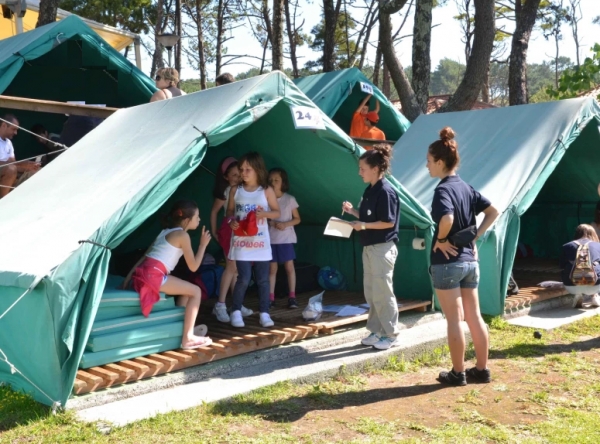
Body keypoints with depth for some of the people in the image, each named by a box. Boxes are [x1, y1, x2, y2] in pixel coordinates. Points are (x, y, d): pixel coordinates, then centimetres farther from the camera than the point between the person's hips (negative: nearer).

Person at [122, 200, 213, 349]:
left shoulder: (167, 231, 24)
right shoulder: (183, 235, -1)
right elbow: (193, 266, 0)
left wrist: (129, 278, 17)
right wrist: (203, 244, 9)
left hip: (142, 273, 9)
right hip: (153, 275, -9)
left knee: (187, 290, 23)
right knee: (196, 291, -1)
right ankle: (188, 338, -3)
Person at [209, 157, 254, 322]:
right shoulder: (226, 192, -8)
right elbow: (214, 211, 0)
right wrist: (214, 231, 1)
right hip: (230, 230, -5)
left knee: (238, 269, 9)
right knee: (232, 267, -10)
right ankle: (220, 305, -7)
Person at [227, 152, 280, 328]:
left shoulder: (266, 191, -1)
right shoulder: (235, 190, 3)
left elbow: (277, 212, 4)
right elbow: (230, 210, 11)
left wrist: (265, 213, -16)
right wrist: (231, 221, -10)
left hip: (260, 241, 0)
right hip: (241, 241, 0)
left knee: (263, 279, 3)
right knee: (244, 278, -7)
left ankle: (264, 313, 12)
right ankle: (236, 312, 9)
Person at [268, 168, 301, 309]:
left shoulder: (290, 199, -1)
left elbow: (297, 219, 4)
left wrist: (286, 224, -13)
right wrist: (272, 223, -18)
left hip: (286, 238, -1)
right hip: (271, 238, 1)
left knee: (289, 267, 0)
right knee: (272, 268, 5)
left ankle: (292, 297, 5)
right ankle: (270, 297, 9)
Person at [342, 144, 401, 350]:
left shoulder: (385, 191, -17)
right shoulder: (370, 190, 10)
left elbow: (389, 222, -19)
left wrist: (364, 226, -25)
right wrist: (352, 211, 3)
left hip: (382, 248, -9)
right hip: (369, 248, 9)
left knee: (382, 293, -2)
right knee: (371, 293, 13)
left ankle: (391, 334, 10)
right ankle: (377, 331, 23)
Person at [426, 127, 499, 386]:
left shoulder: (442, 190, -15)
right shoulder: (467, 187, 9)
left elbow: (447, 218, -34)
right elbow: (493, 212, 14)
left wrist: (440, 240, -17)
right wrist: (474, 237, 9)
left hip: (447, 262, -8)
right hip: (470, 260, 8)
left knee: (454, 320, 1)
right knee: (474, 317, 13)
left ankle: (458, 373, 11)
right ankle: (482, 370, 21)